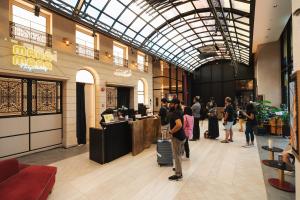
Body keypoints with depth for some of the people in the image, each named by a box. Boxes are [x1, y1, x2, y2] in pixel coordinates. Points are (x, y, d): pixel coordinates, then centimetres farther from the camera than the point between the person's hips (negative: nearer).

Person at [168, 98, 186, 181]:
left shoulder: (175, 113, -23)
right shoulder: (178, 111, 6)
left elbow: (179, 125, -39)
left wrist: (171, 131, -25)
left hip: (177, 137, -10)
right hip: (181, 136, 10)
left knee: (176, 156, 5)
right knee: (178, 155, 25)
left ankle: (178, 174, 21)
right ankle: (178, 168, 43)